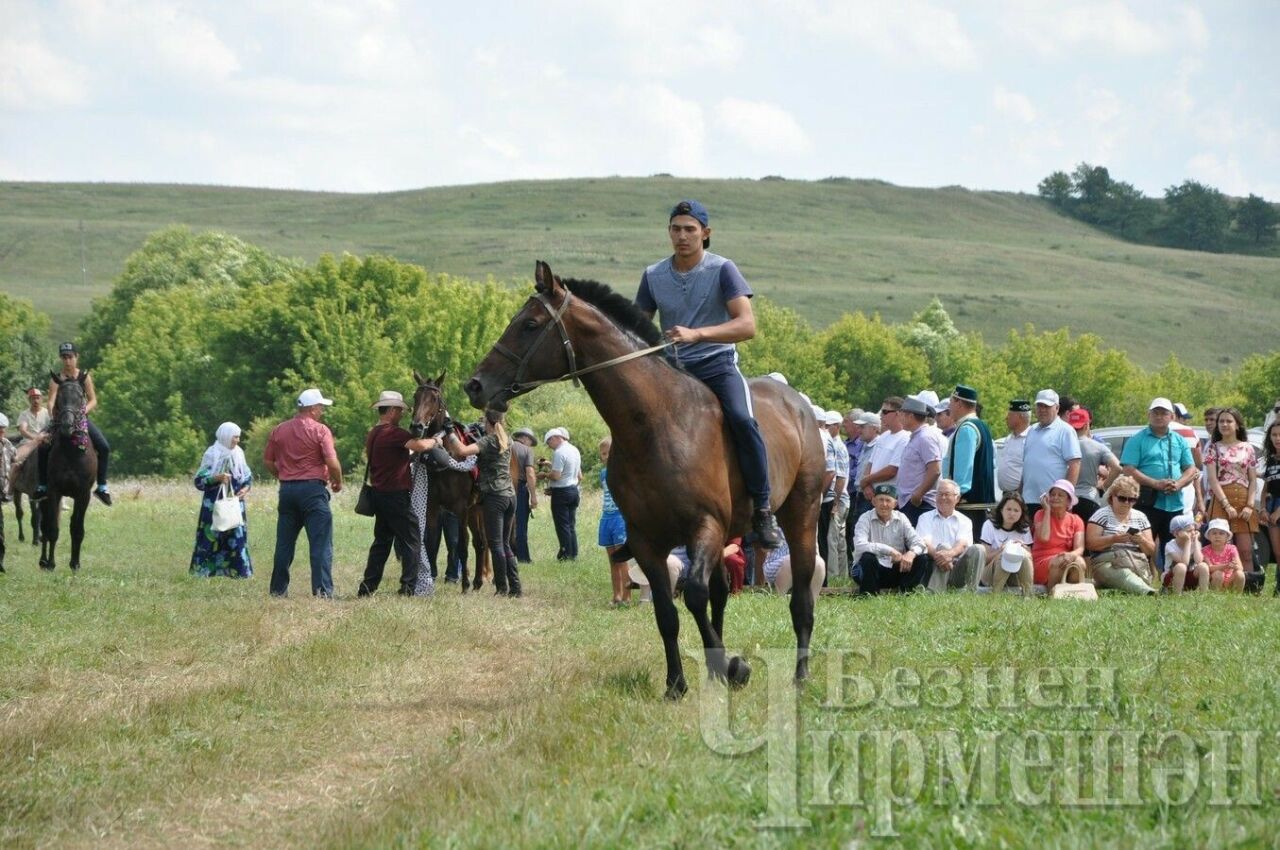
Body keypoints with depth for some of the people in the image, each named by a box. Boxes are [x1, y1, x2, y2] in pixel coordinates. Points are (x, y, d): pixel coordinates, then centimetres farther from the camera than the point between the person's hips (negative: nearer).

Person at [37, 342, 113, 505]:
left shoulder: (85, 377, 3)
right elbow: (51, 401, -11)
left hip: (82, 418, 0)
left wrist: (84, 411, -20)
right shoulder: (56, 379, 0)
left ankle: (102, 486, -10)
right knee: (43, 448, -22)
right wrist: (53, 416, -30)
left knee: (104, 447, -19)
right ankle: (42, 486, -9)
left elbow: (93, 400, 0)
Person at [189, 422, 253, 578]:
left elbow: (248, 477, 18)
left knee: (237, 536, 1)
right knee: (211, 537, -5)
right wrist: (217, 478, -24)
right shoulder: (212, 455, -6)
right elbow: (199, 480, -9)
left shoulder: (238, 454, 9)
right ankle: (204, 569, 2)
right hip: (215, 505, -5)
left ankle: (236, 570, 6)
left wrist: (245, 488, -3)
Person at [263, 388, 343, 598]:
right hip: (312, 489, -5)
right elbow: (332, 462, -14)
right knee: (321, 542, -4)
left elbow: (268, 461, 13)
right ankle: (322, 590, -10)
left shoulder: (279, 430, 9)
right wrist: (338, 482, 4)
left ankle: (278, 589, 14)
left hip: (287, 489, 5)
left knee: (284, 543, 12)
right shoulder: (320, 431, -7)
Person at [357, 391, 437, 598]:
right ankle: (409, 587, -4)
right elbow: (420, 445, -31)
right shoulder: (394, 433, -17)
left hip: (378, 494, 9)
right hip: (396, 496, -9)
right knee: (411, 540, -1)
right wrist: (434, 441, -9)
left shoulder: (372, 435, 12)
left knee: (381, 542, 14)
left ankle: (367, 588, 12)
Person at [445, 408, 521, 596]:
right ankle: (515, 587, 8)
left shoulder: (487, 441, -10)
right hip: (510, 495, 7)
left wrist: (450, 432, -15)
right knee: (505, 544, 12)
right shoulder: (507, 441, 12)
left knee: (496, 544, -3)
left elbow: (462, 451, -24)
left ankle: (502, 588, -4)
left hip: (494, 496, -7)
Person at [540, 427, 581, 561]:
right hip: (574, 489, 9)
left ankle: (566, 554, -2)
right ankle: (573, 554, 12)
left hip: (561, 492, -9)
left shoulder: (559, 453, -18)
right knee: (571, 525, 12)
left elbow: (556, 475, -24)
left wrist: (544, 475, -4)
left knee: (562, 525, -3)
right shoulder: (575, 450, 11)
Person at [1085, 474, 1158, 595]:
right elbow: (1090, 543, -2)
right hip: (1107, 563, -10)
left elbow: (1151, 550, 18)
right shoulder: (1102, 515, 8)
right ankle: (1148, 592, -64)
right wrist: (1113, 539, -16)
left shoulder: (1140, 517, 19)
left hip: (1138, 563, 10)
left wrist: (1142, 541, -5)